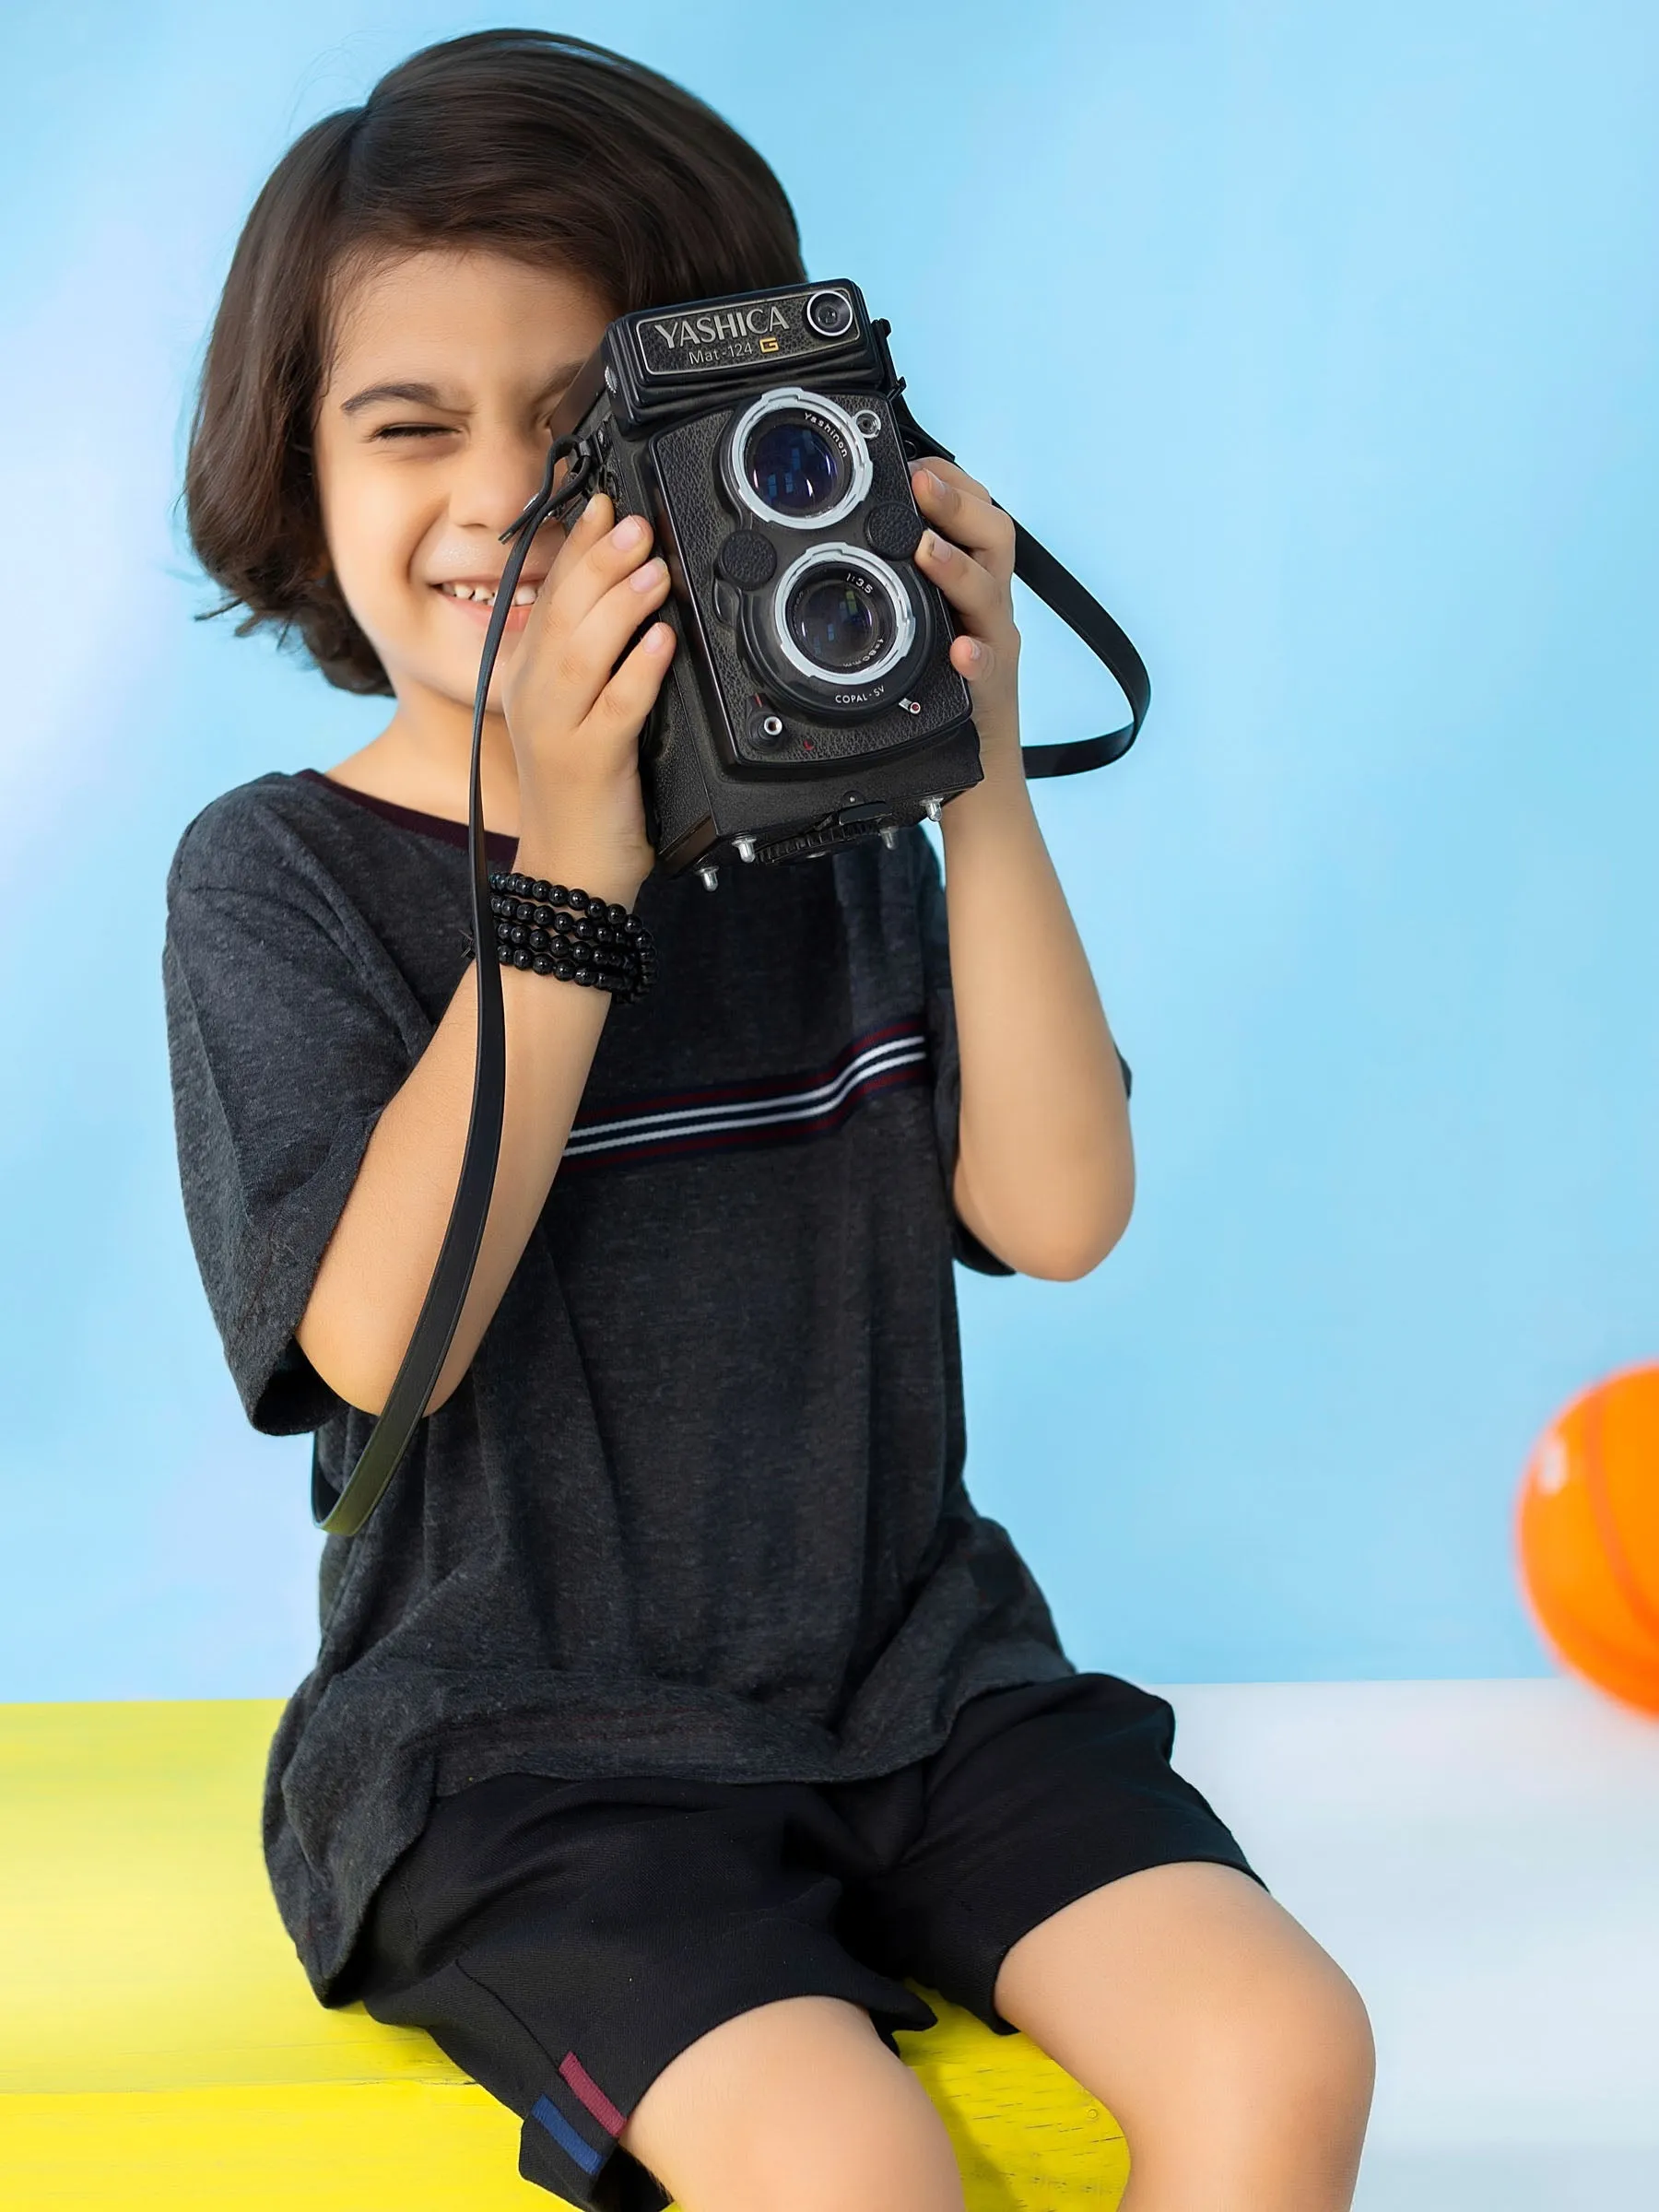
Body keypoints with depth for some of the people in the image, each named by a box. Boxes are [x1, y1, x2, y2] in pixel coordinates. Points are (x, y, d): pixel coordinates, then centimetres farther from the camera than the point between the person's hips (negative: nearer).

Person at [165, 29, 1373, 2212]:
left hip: (917, 1678, 4)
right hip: (526, 1743, -3)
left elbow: (1058, 1214, -4)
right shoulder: (279, 875, -3)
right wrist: (568, 872, -23)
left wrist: (985, 788, -14)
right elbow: (377, 1343, -17)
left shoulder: (832, 830, 5)